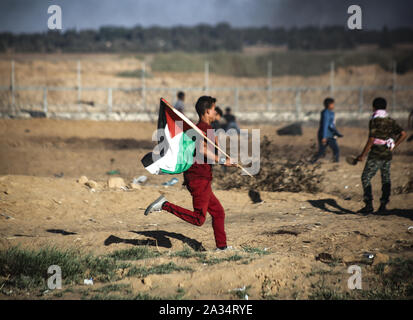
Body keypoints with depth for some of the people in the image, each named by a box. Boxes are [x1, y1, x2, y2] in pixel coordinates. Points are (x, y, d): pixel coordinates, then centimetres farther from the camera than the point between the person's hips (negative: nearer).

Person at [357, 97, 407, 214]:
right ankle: (383, 205, 12)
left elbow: (371, 140, -17)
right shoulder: (391, 121, 8)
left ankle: (369, 205, -7)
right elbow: (403, 134, 5)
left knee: (366, 178, 1)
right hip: (388, 155, 6)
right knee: (386, 179, 14)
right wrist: (393, 147, 13)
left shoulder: (374, 121, -10)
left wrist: (363, 155, -13)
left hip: (376, 155, -6)